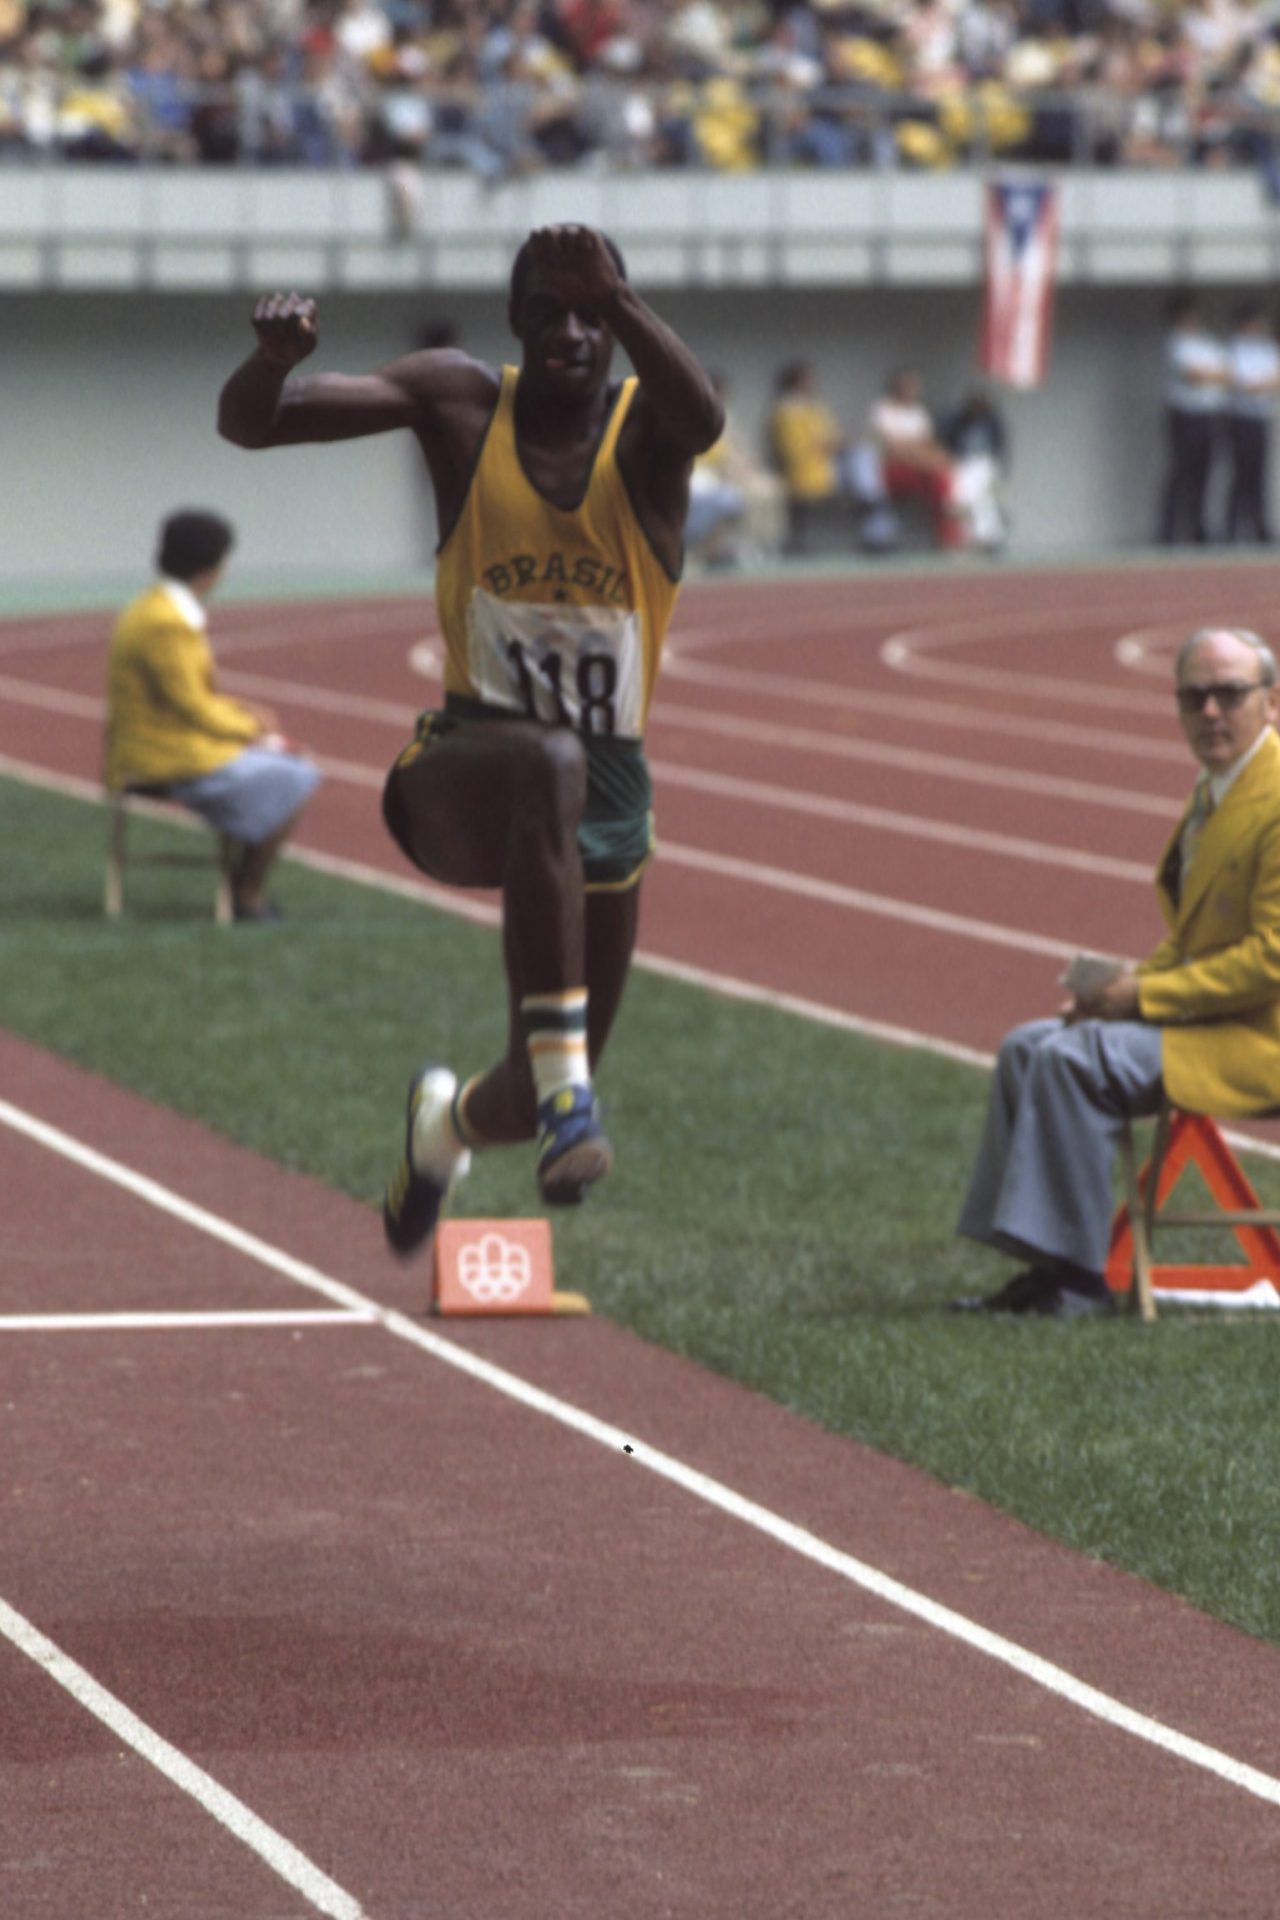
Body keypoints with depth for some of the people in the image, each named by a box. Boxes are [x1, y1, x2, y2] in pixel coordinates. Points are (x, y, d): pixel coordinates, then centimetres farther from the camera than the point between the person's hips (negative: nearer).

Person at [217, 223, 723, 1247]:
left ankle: (448, 1121, 48)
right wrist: (277, 355, -33)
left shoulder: (646, 426, -7)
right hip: (462, 769, -2)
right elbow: (249, 424, -9)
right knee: (548, 767, -41)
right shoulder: (462, 401, -4)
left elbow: (703, 417, -34)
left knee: (536, 1105, 9)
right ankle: (564, 1079, -43)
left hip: (607, 798, 2)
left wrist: (617, 297, -51)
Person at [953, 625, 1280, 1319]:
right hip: (1204, 1011, 10)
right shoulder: (1215, 788, 14)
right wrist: (1130, 981, 3)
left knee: (1073, 1059, -24)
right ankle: (1035, 1258, -1)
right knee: (1026, 1047, 2)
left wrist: (1146, 993, -18)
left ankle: (1074, 1277, -17)